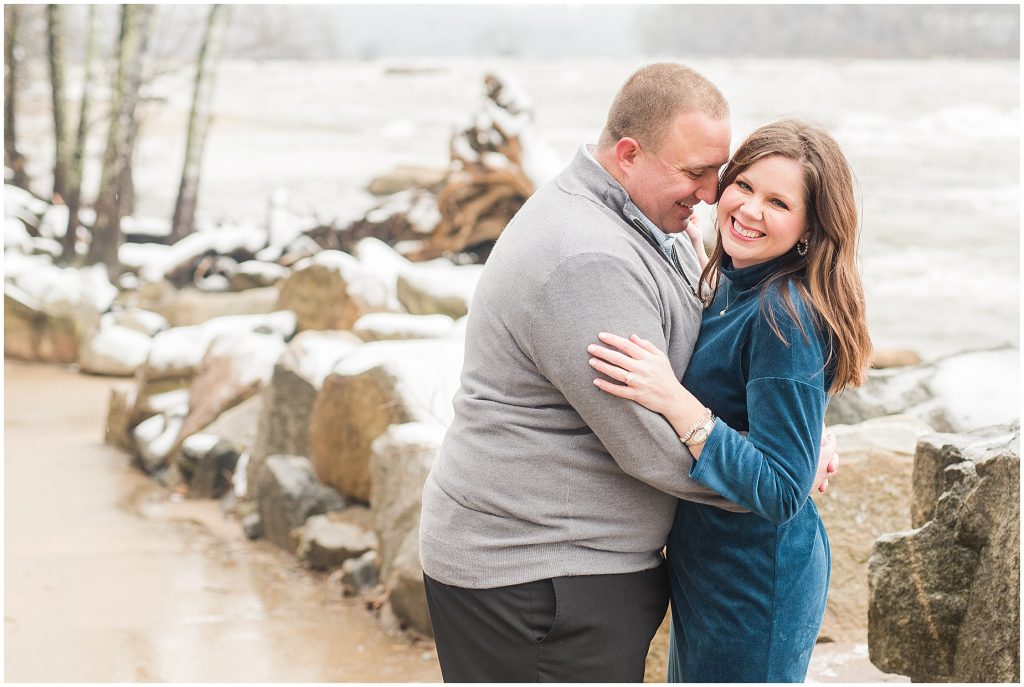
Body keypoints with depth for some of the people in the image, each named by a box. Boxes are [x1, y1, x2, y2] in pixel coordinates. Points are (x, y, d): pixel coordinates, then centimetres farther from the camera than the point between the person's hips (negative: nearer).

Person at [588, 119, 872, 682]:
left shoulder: (787, 318, -25)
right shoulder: (729, 286, 2)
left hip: (753, 585, -9)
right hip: (707, 567, 9)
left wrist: (675, 402, -33)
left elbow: (780, 493, -27)